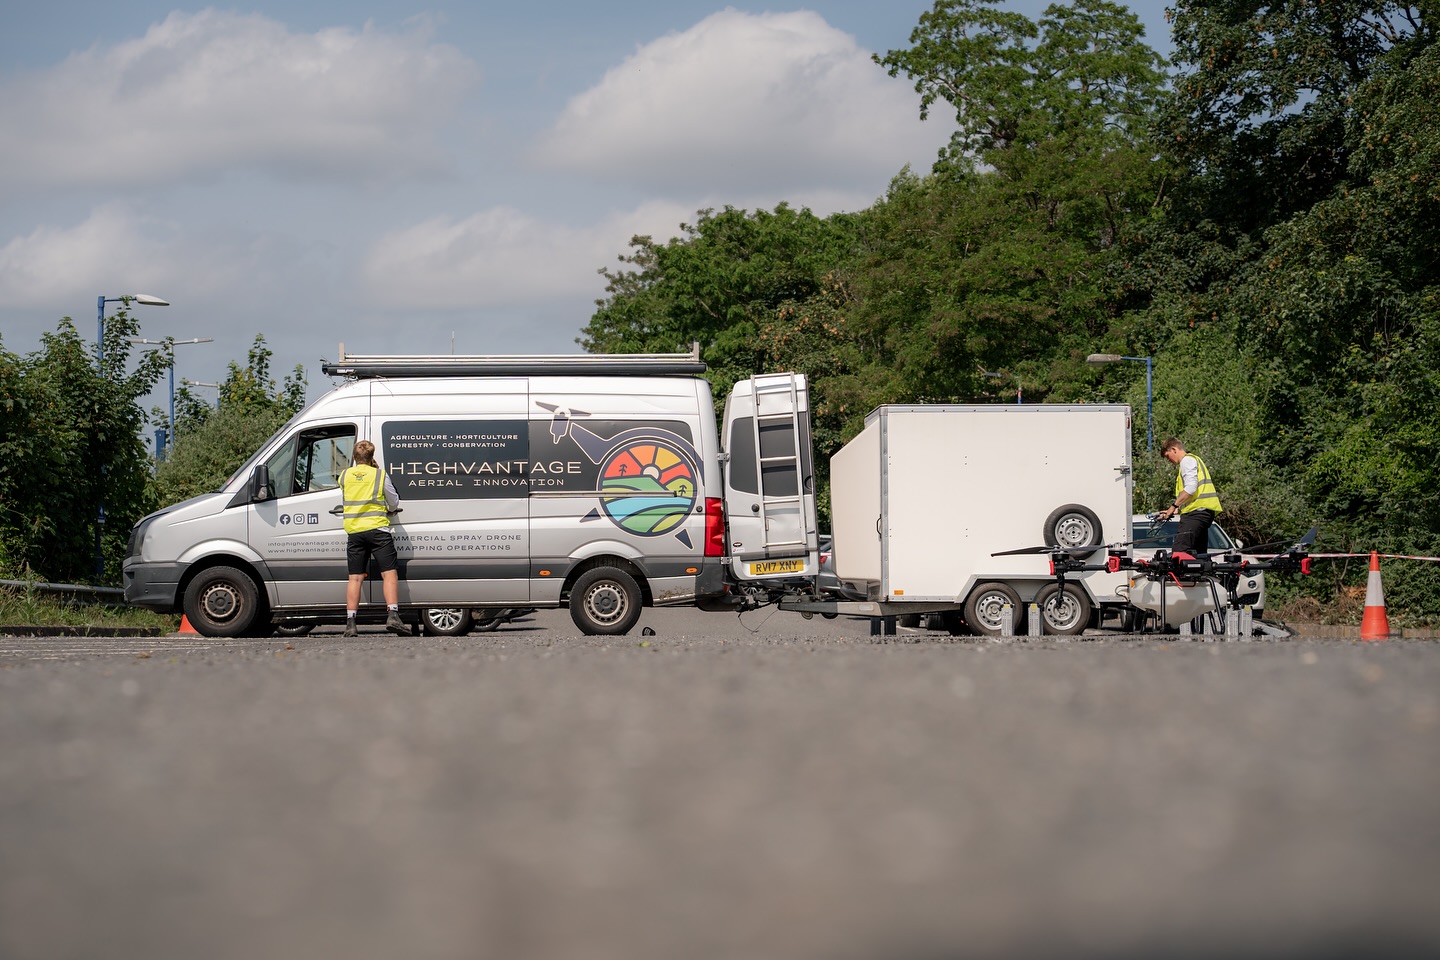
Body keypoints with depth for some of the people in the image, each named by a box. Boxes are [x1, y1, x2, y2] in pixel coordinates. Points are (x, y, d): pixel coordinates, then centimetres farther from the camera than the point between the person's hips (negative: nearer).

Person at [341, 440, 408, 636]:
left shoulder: (345, 476, 6)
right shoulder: (380, 476, 0)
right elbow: (394, 504, 7)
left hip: (353, 530, 3)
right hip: (377, 528, -3)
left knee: (355, 577, 6)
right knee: (389, 573, -3)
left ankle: (350, 622, 0)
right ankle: (393, 616, -18)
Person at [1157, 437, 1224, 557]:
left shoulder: (1187, 460, -2)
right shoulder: (1195, 460, 31)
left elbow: (1190, 488, -16)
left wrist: (1174, 506, -11)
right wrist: (1176, 510, 23)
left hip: (1197, 511, -11)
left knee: (1179, 551, -21)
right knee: (1199, 554, 4)